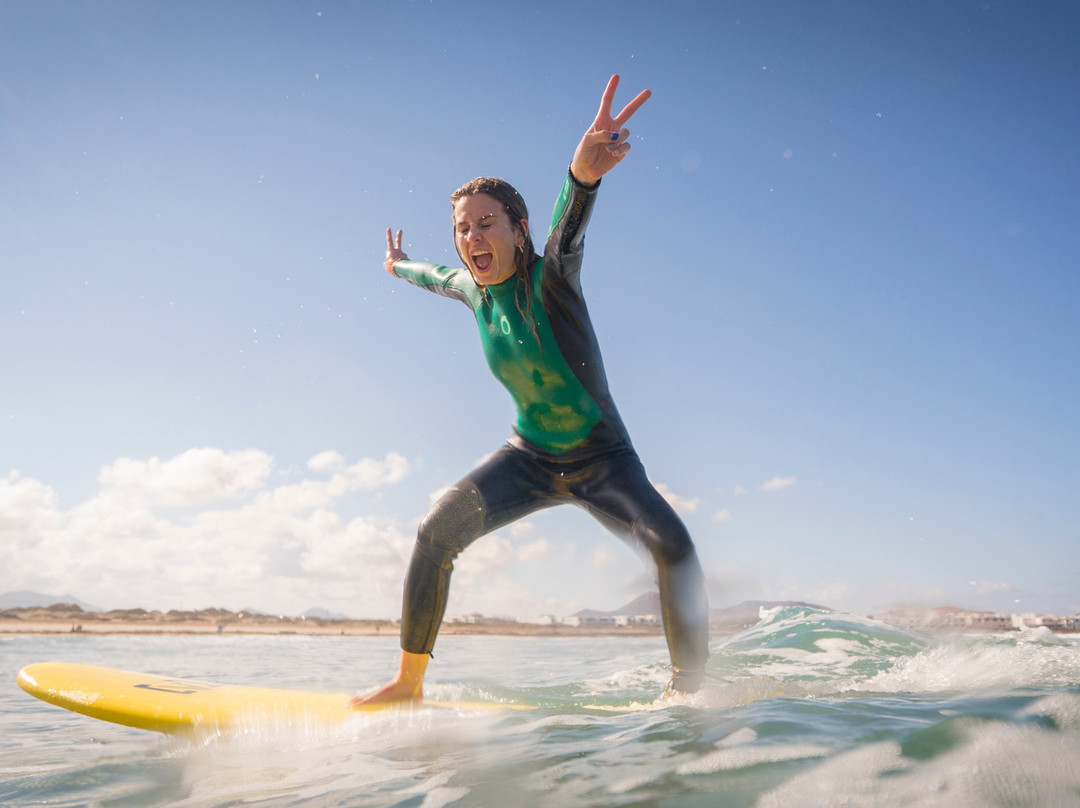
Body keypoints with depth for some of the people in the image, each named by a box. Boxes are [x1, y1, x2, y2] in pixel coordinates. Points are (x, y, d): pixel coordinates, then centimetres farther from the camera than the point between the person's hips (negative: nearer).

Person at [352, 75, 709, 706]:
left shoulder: (548, 277, -19)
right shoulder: (474, 288, -2)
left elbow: (567, 230, -44)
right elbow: (438, 277, 23)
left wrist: (582, 174, -67)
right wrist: (399, 267, 46)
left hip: (602, 458, -4)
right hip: (530, 457, 4)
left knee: (674, 546, -26)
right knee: (438, 530, -13)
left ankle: (688, 689, -7)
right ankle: (409, 683, 2)